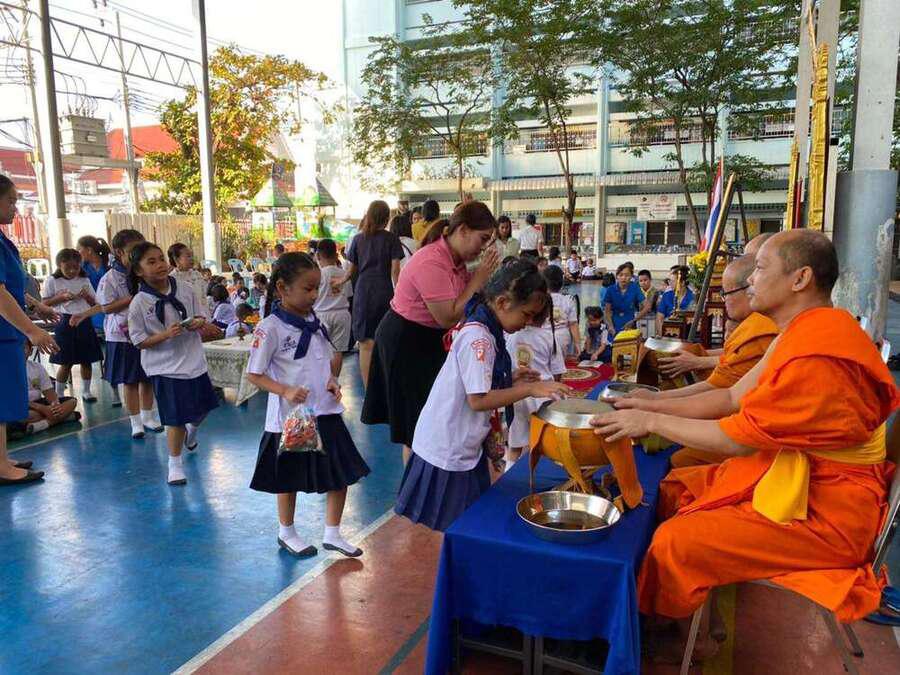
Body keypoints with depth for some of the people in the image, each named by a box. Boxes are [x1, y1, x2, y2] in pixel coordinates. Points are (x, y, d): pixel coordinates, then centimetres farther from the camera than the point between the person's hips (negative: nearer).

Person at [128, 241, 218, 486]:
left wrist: (197, 322, -15)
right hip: (165, 367, -4)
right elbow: (140, 342, -10)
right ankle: (175, 463, 22)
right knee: (175, 418, 2)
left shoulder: (186, 291, -4)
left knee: (203, 407, 19)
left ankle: (191, 431, 53)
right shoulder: (139, 303, -12)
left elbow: (200, 316, 8)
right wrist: (166, 334, -24)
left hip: (194, 361, 4)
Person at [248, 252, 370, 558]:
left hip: (325, 413, 6)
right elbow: (254, 374, -12)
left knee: (342, 473, 11)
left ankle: (332, 534, 29)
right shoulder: (270, 328, -14)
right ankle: (286, 533, 37)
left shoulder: (313, 322, 5)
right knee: (289, 479, 13)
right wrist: (286, 391, -25)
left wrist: (331, 381, -4)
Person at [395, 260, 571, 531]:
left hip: (462, 445, 9)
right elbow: (478, 399, -26)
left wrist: (510, 379, 3)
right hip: (448, 450, -9)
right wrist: (529, 389, -23)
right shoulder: (477, 337, -23)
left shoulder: (483, 331, 6)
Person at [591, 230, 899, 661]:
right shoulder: (801, 333, 5)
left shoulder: (817, 357, -28)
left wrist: (652, 421, -14)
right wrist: (651, 408, -1)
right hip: (787, 470, 10)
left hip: (824, 511, -10)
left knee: (675, 542, -16)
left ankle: (693, 642, 14)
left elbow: (738, 437, -24)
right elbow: (733, 397, 6)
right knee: (674, 489, 11)